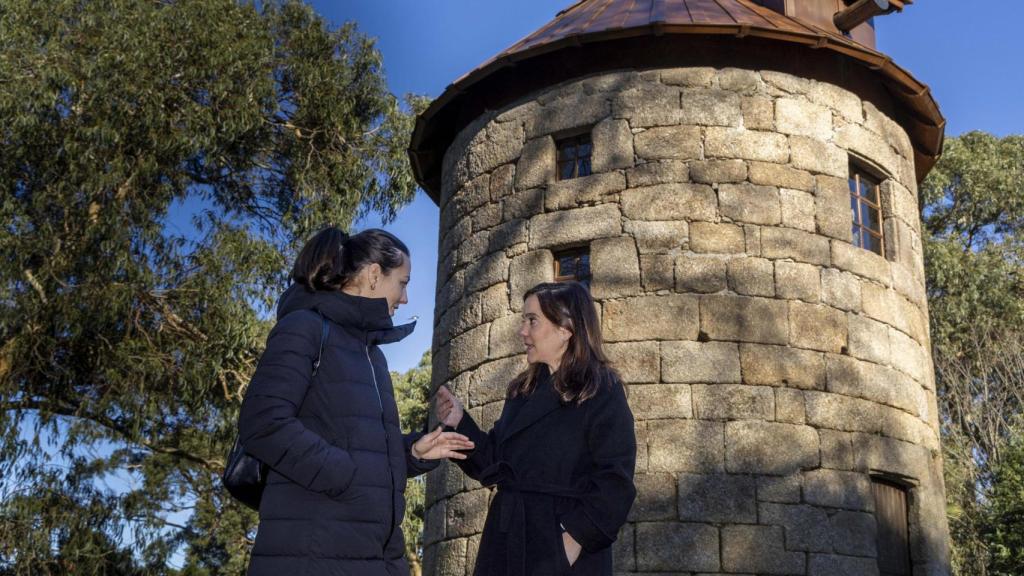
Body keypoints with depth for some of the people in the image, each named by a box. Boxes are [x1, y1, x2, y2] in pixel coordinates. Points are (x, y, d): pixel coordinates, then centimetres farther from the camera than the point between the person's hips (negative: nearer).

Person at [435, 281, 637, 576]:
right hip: (509, 544, 6)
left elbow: (615, 481, -13)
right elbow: (495, 463, 13)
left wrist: (578, 537, -19)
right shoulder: (522, 391, 13)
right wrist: (460, 423, 2)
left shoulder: (601, 392, -8)